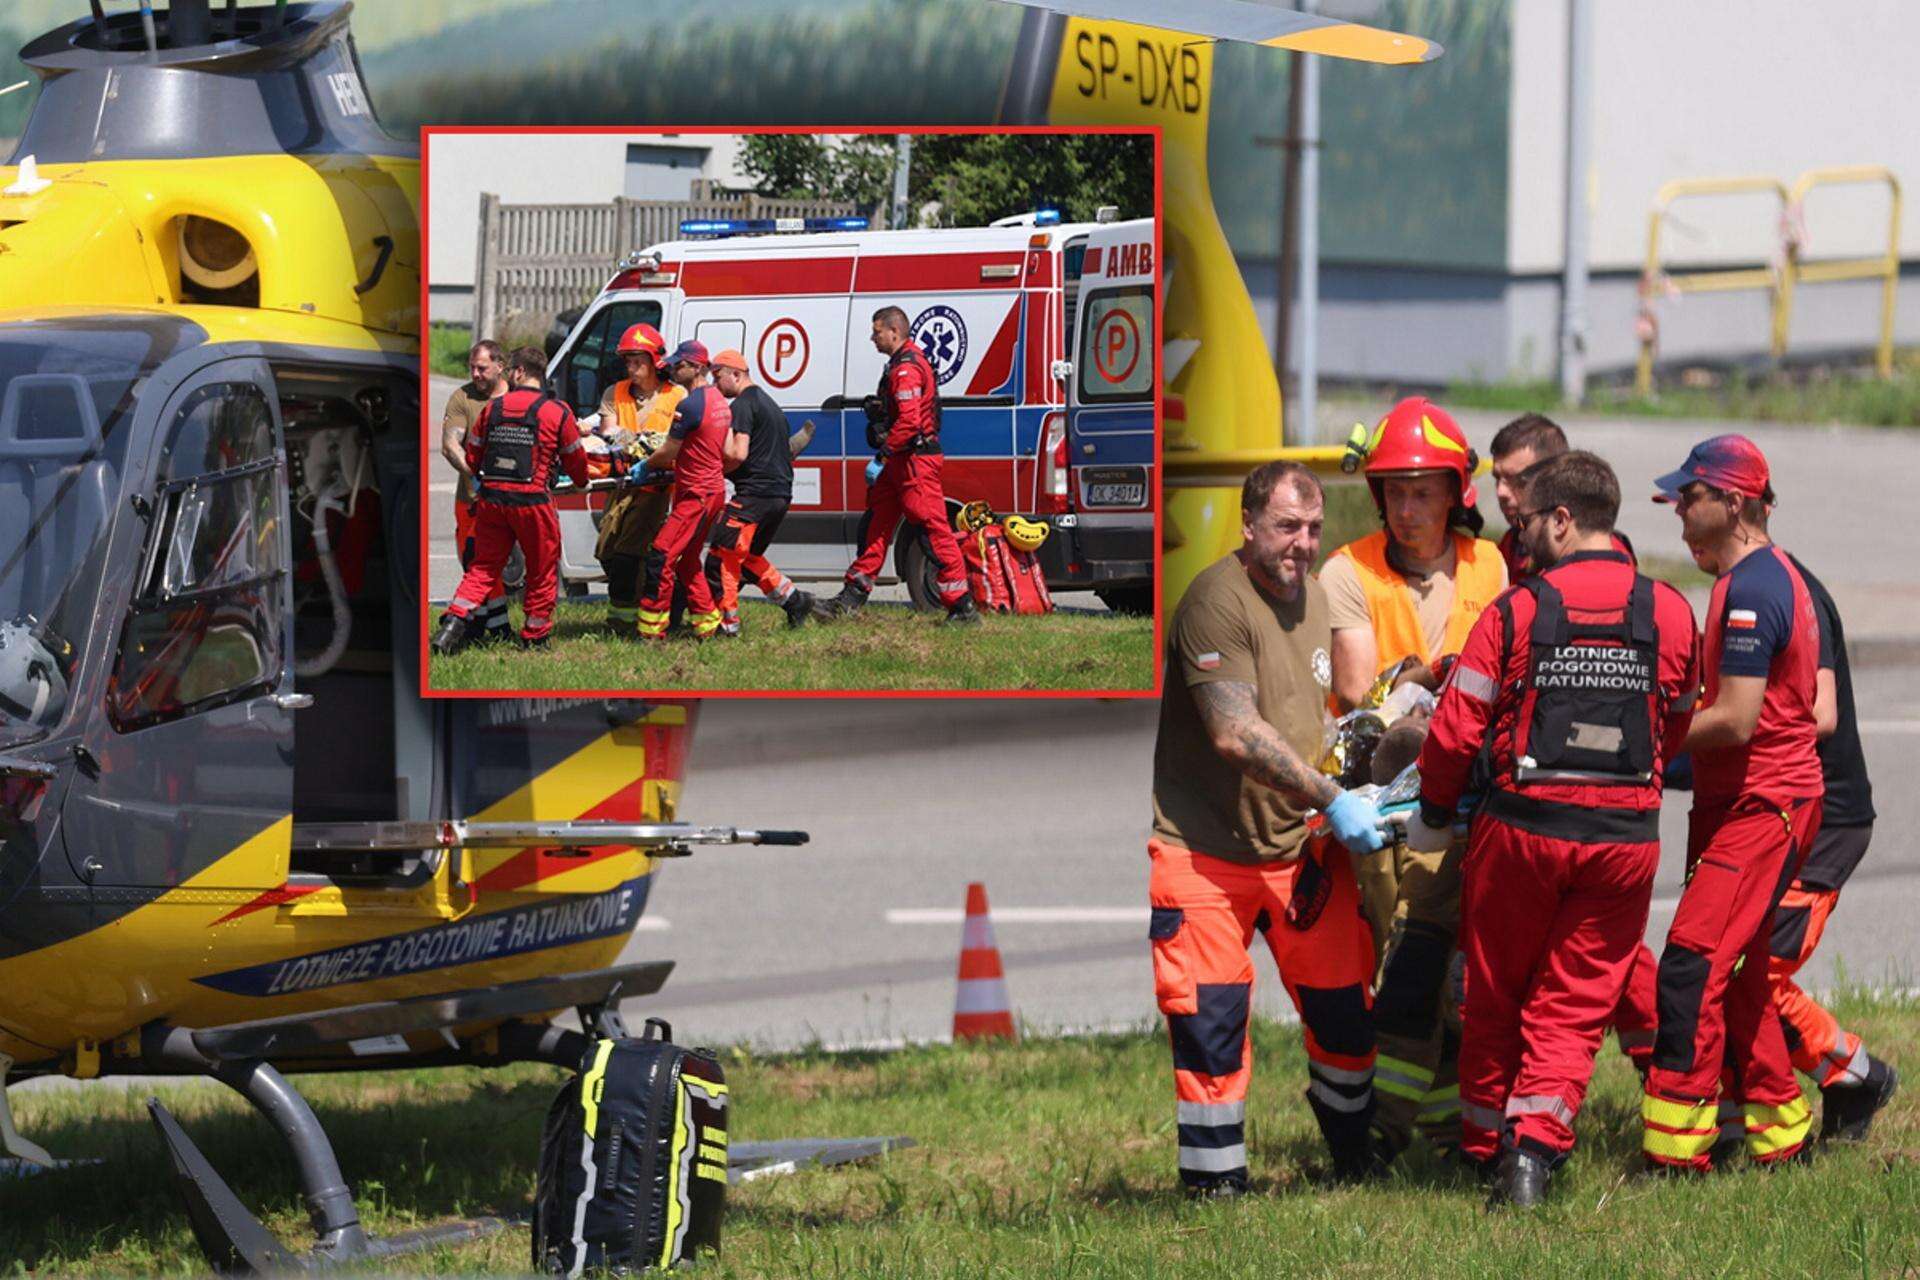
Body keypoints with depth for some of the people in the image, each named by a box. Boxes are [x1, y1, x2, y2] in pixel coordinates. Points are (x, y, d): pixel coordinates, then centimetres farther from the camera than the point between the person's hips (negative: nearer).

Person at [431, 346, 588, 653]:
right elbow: (575, 459, 9)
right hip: (532, 501, -3)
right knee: (542, 571, 13)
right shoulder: (557, 412, -2)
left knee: (483, 568, 11)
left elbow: (472, 457, 15)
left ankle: (453, 624, -4)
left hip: (491, 500, 3)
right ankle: (534, 638, 20)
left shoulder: (493, 408, 6)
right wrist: (581, 481, 32)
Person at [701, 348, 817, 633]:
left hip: (754, 493, -10)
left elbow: (739, 453, -20)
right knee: (749, 556, 22)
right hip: (781, 493, 10)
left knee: (723, 556, -5)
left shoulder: (742, 406, -9)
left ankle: (727, 621, -7)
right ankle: (794, 599, 15)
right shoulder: (770, 404, 22)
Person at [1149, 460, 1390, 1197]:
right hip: (1206, 851, -7)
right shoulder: (1218, 600, -17)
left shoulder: (1314, 597, 10)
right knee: (1210, 1024, -8)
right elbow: (1236, 735, -25)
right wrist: (1335, 801, -27)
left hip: (1297, 845, 7)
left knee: (1343, 1010, 7)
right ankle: (1214, 1183, 2)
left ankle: (1355, 1162, 26)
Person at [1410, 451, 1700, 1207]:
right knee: (1574, 1002, 7)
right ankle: (1537, 1142, -9)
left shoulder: (1515, 614, -9)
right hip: (1625, 835, 2)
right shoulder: (1671, 615, 0)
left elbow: (1456, 732, -9)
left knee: (1495, 997, 16)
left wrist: (1435, 815, 8)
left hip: (1522, 827, -2)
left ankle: (1485, 1143, 24)